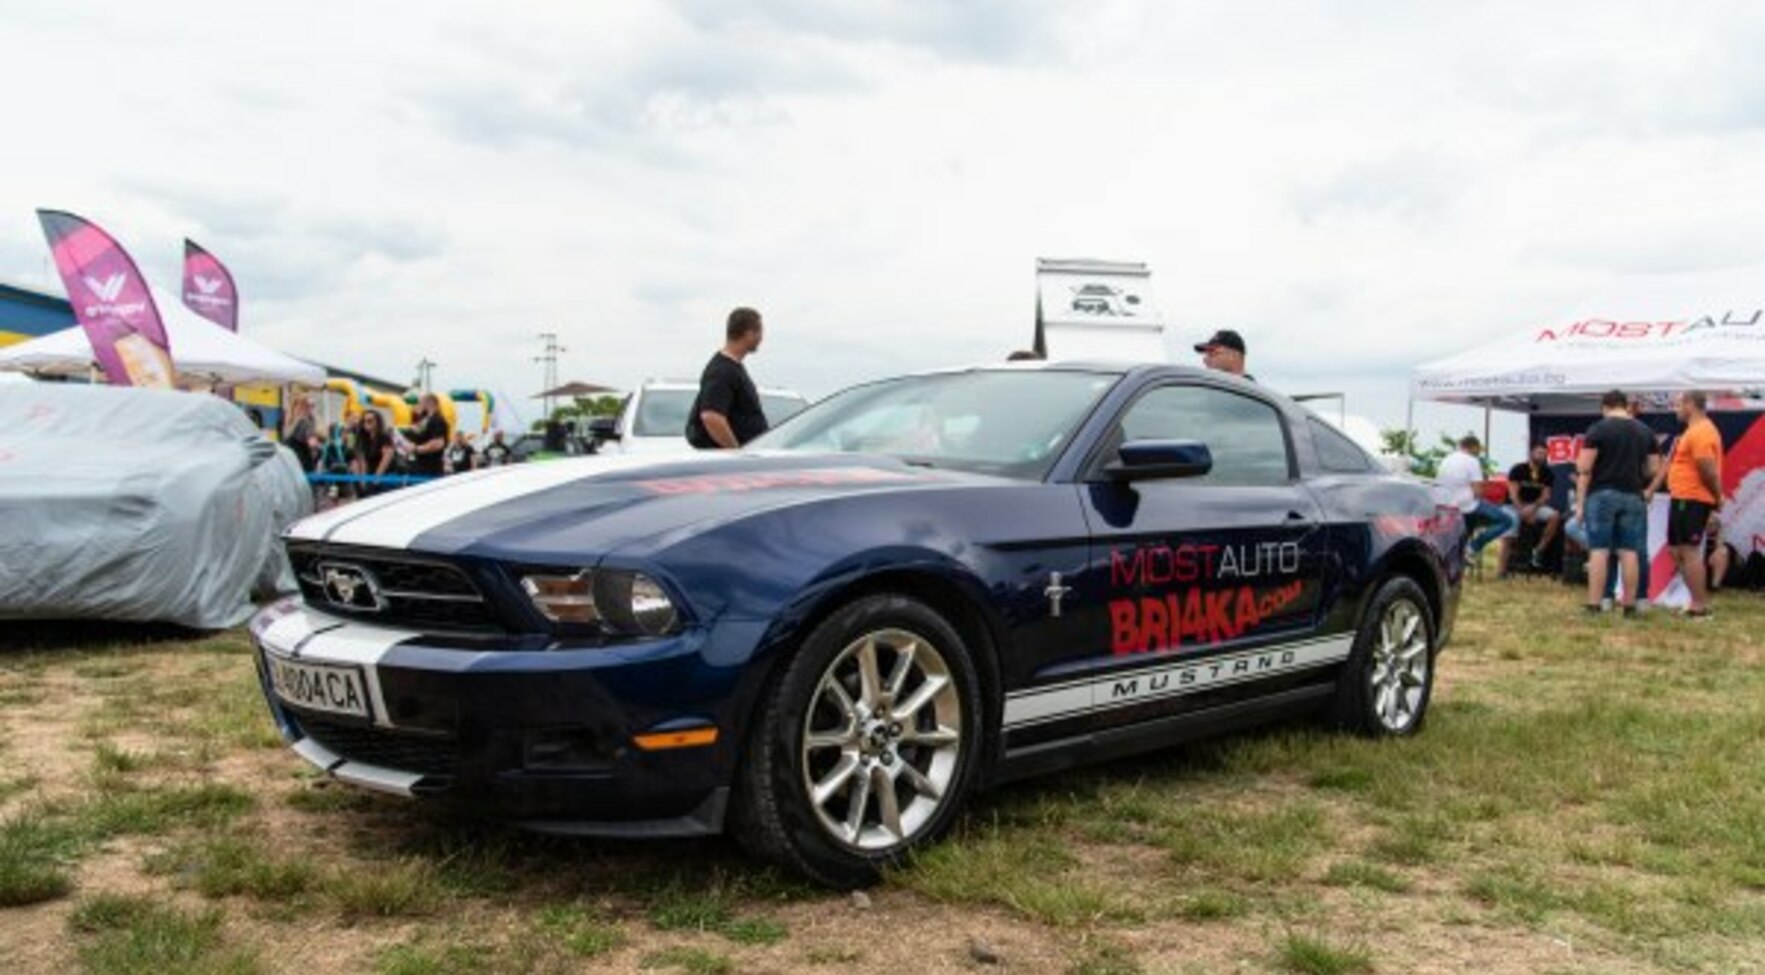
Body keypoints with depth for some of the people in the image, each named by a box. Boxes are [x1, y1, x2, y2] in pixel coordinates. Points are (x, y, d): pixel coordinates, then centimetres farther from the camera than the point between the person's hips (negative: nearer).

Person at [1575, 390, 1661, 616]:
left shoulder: (1597, 430, -4)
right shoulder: (1645, 431, 9)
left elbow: (1584, 469, -8)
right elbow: (1653, 469, 11)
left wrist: (1580, 502, -4)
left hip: (1602, 495, -3)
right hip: (1632, 497, 3)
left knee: (1599, 550, -3)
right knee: (1630, 552, 5)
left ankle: (1594, 605, -3)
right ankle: (1630, 605, 7)